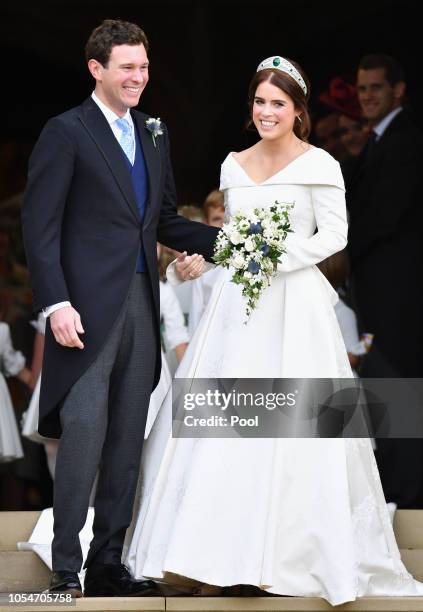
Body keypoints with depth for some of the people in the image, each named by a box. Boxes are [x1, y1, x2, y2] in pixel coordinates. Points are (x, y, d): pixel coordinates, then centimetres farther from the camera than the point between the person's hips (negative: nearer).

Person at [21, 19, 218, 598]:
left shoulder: (155, 133, 16)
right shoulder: (66, 132, -4)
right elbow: (40, 226, -9)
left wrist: (224, 240, 6)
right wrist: (56, 304, -17)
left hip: (141, 305, 7)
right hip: (87, 308, -7)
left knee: (127, 442, 8)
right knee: (84, 431, -10)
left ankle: (108, 562, 16)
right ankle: (66, 568, -1)